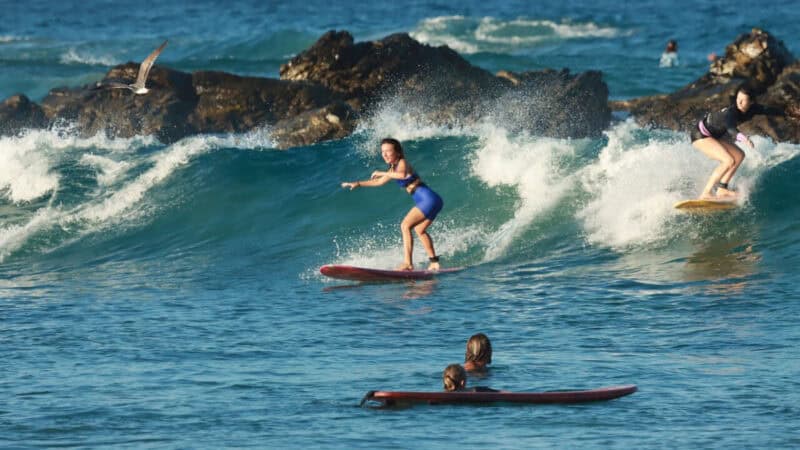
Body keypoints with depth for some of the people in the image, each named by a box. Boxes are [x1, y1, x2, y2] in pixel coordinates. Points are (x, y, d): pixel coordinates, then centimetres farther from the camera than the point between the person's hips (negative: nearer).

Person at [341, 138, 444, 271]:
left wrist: (381, 173, -25)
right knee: (420, 230, 24)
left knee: (405, 225, -17)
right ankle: (434, 262, 31)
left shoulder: (402, 163, -11)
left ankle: (408, 263, -24)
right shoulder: (393, 169, 18)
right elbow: (380, 182, 34)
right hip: (429, 201, 11)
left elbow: (403, 175, -36)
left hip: (429, 199, -11)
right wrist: (358, 184, 33)